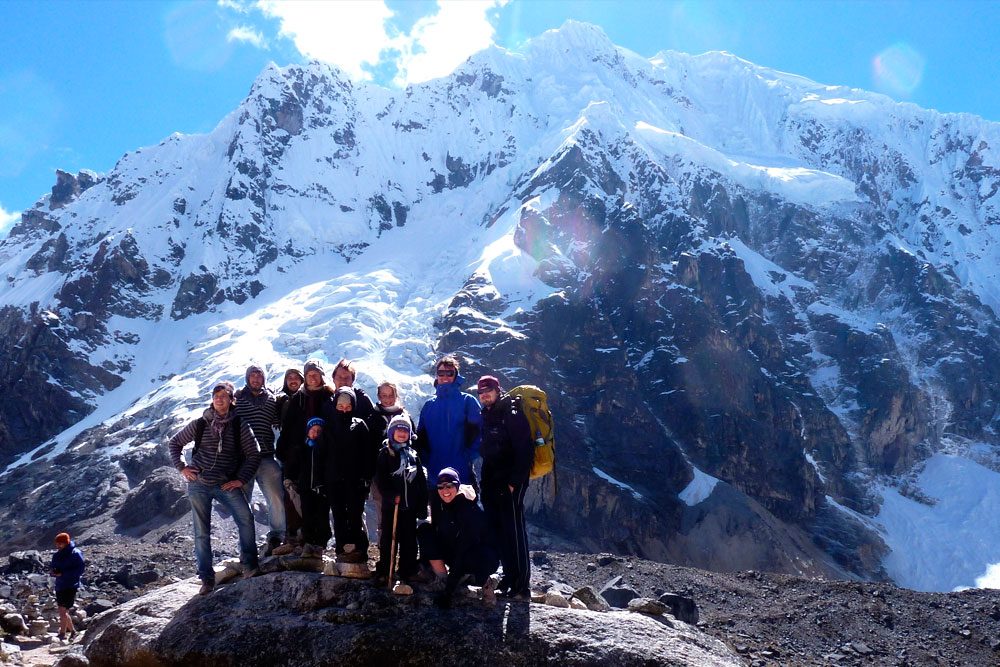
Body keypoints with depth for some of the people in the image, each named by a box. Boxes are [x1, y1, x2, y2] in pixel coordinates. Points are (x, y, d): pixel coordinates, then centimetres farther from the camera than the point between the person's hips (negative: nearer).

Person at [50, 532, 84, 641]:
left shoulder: (75, 554, -11)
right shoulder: (57, 555, 10)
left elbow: (80, 570, -17)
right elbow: (53, 568, 20)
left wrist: (62, 573, -23)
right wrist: (52, 571, -5)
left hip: (70, 586, -8)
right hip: (59, 586, 8)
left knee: (63, 611, -12)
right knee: (63, 612, 14)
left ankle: (62, 634, -6)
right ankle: (72, 631, 29)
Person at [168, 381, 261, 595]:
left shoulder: (239, 426, 1)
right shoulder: (199, 424, 4)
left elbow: (254, 455, 2)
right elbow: (174, 443, 14)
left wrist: (241, 479, -6)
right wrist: (181, 467, 3)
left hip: (227, 484, -1)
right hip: (199, 484, 1)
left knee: (246, 518, -20)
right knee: (202, 533, 2)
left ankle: (249, 565, -7)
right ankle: (206, 578, 11)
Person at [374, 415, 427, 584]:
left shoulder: (413, 454, 9)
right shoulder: (386, 453, -1)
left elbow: (421, 480, 8)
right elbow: (380, 478, -8)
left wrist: (422, 505, 4)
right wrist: (391, 495, -18)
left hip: (410, 506, 3)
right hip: (390, 505, -3)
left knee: (409, 540, 8)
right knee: (388, 538, 4)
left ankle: (407, 570, 18)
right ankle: (383, 570, 14)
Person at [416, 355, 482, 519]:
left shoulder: (467, 401, 0)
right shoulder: (429, 405, 12)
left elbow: (476, 432, -5)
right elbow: (421, 437, 12)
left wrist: (468, 457, -11)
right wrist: (426, 459, 2)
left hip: (463, 474, -4)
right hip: (435, 474, 4)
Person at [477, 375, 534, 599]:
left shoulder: (512, 415, -10)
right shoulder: (487, 416, 14)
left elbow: (525, 451, -15)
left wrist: (515, 481, -19)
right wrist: (485, 482, 13)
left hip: (510, 483, -8)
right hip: (491, 483, 8)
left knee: (514, 530, -9)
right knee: (498, 530, 9)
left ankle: (522, 584, -8)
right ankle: (509, 575, 19)